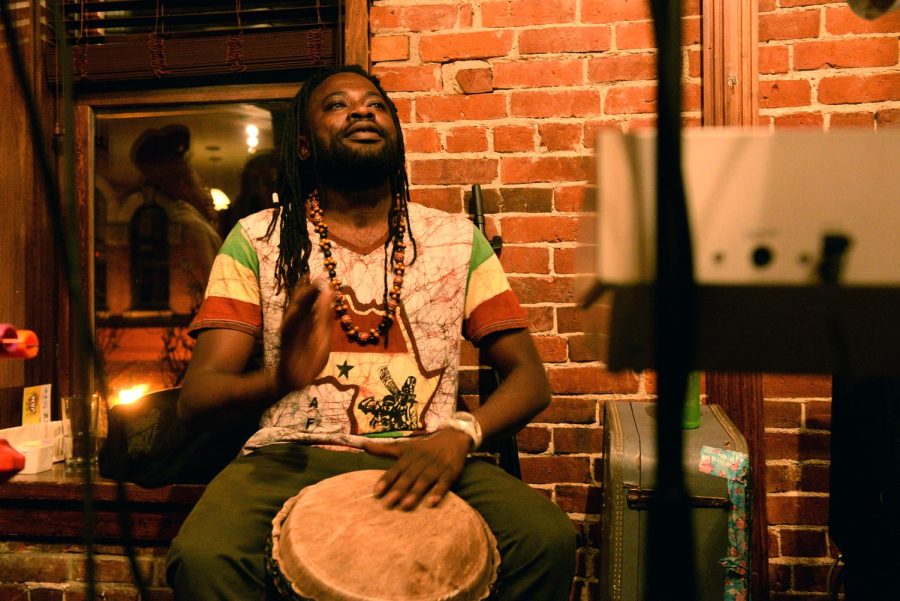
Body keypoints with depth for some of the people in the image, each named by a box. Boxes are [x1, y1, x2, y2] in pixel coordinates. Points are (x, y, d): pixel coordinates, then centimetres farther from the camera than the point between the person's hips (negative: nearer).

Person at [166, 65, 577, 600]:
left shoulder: (456, 239, 9)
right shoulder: (258, 239, 5)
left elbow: (530, 378, 6)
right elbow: (196, 395, -2)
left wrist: (460, 434, -15)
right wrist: (281, 380, -25)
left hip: (424, 459, 2)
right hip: (293, 456, 0)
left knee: (549, 540, -25)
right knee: (202, 556, -31)